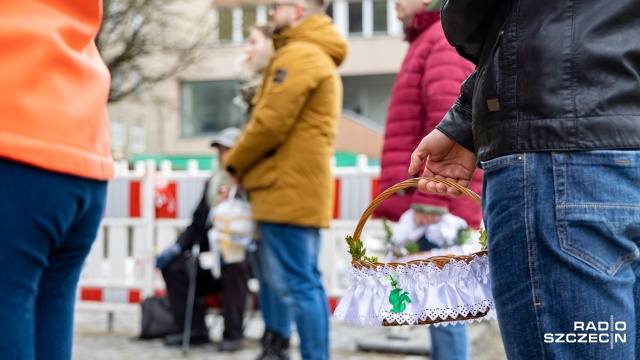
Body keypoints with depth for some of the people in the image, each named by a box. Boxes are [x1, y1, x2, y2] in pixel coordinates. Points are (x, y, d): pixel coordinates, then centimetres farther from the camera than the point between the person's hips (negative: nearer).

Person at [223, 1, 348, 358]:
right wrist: (246, 165, 14)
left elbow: (270, 124, -16)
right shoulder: (322, 58, 22)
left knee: (295, 284, -9)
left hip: (287, 188, -10)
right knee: (306, 282, 10)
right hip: (306, 188, 10)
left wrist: (234, 162, -2)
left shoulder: (298, 55, -11)